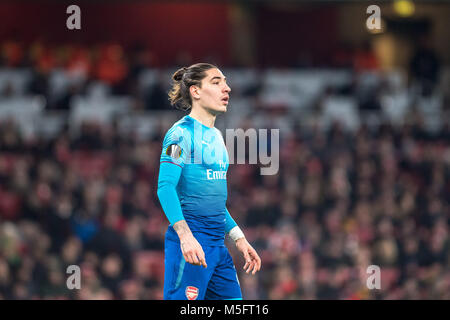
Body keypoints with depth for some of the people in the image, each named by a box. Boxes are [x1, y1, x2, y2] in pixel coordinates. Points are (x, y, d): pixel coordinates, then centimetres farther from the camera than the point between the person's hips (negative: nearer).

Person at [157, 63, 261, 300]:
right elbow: (165, 187, -18)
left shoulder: (216, 136, 19)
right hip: (190, 243, -9)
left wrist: (238, 238, 23)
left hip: (218, 244, 9)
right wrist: (185, 235, -29)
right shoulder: (181, 133, -8)